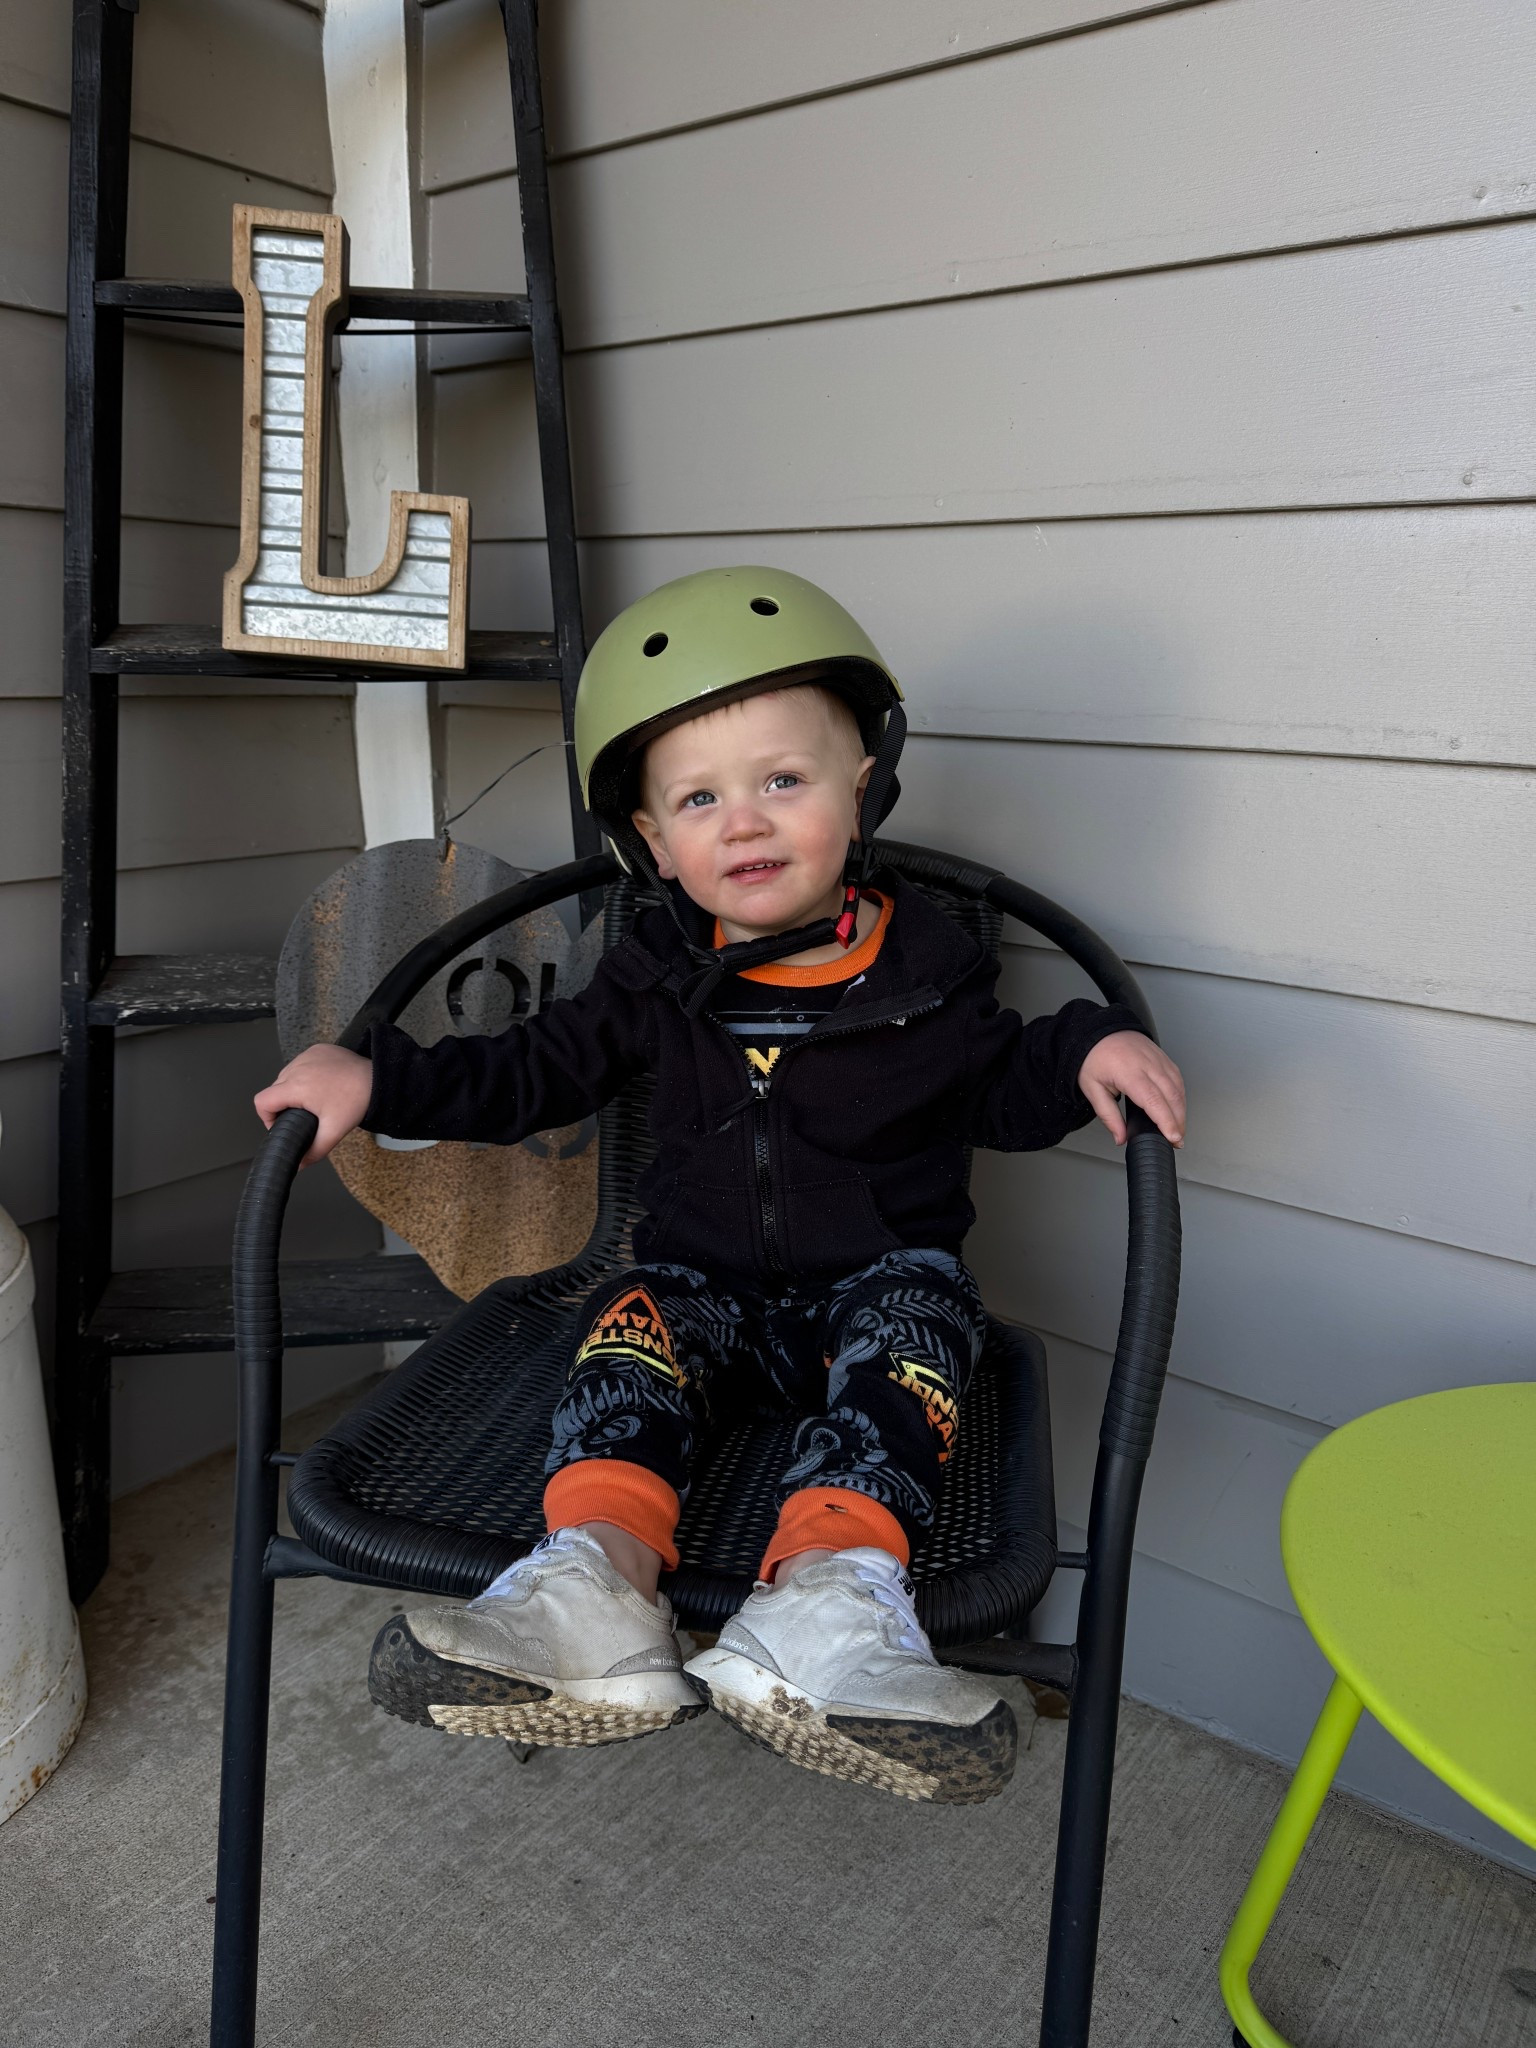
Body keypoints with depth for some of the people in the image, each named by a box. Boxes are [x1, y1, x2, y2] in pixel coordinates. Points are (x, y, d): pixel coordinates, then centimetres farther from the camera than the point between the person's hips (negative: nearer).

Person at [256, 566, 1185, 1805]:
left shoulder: (921, 961, -3)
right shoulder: (659, 972, 1)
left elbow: (997, 1090, 7)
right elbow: (532, 1074, 7)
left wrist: (1089, 1053, -14)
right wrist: (375, 1080, -5)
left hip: (878, 1277, -1)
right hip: (708, 1281, 2)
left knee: (919, 1313, -32)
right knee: (634, 1317, -27)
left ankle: (833, 1589, -51)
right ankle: (596, 1577, -46)